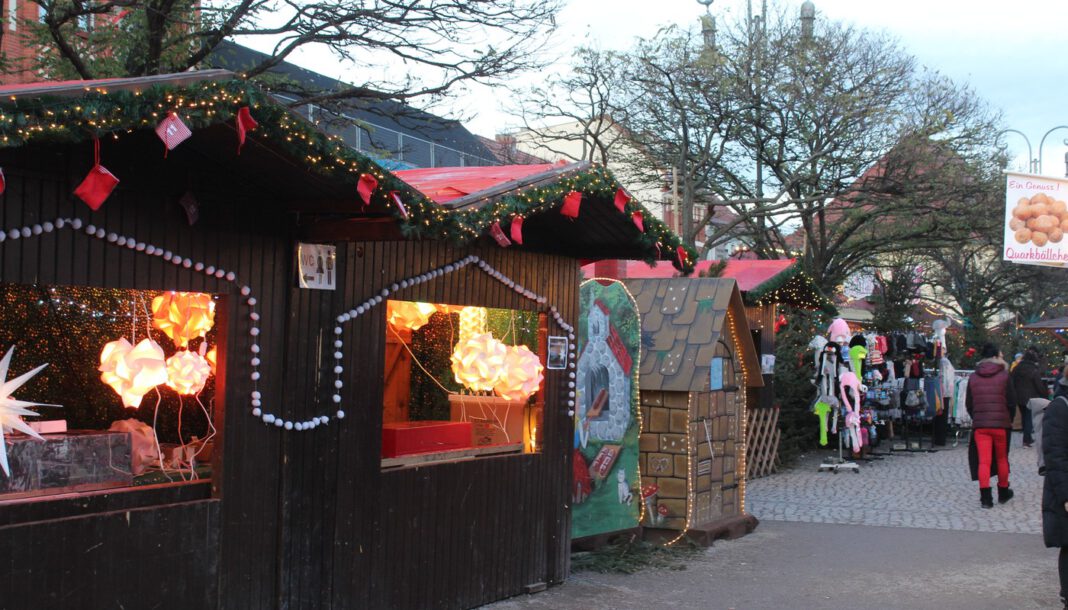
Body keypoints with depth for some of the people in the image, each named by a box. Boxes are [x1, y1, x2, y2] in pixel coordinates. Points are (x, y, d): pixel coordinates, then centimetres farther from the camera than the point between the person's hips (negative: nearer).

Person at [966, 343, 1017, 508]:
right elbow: (1012, 402, -4)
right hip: (1001, 424, -1)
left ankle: (986, 497, -6)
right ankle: (1003, 493, 28)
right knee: (1002, 459, 15)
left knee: (983, 461, 1)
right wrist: (1009, 419, 11)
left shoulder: (973, 377, 2)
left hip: (980, 425, 1)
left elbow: (968, 403, 5)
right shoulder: (1004, 376, -6)